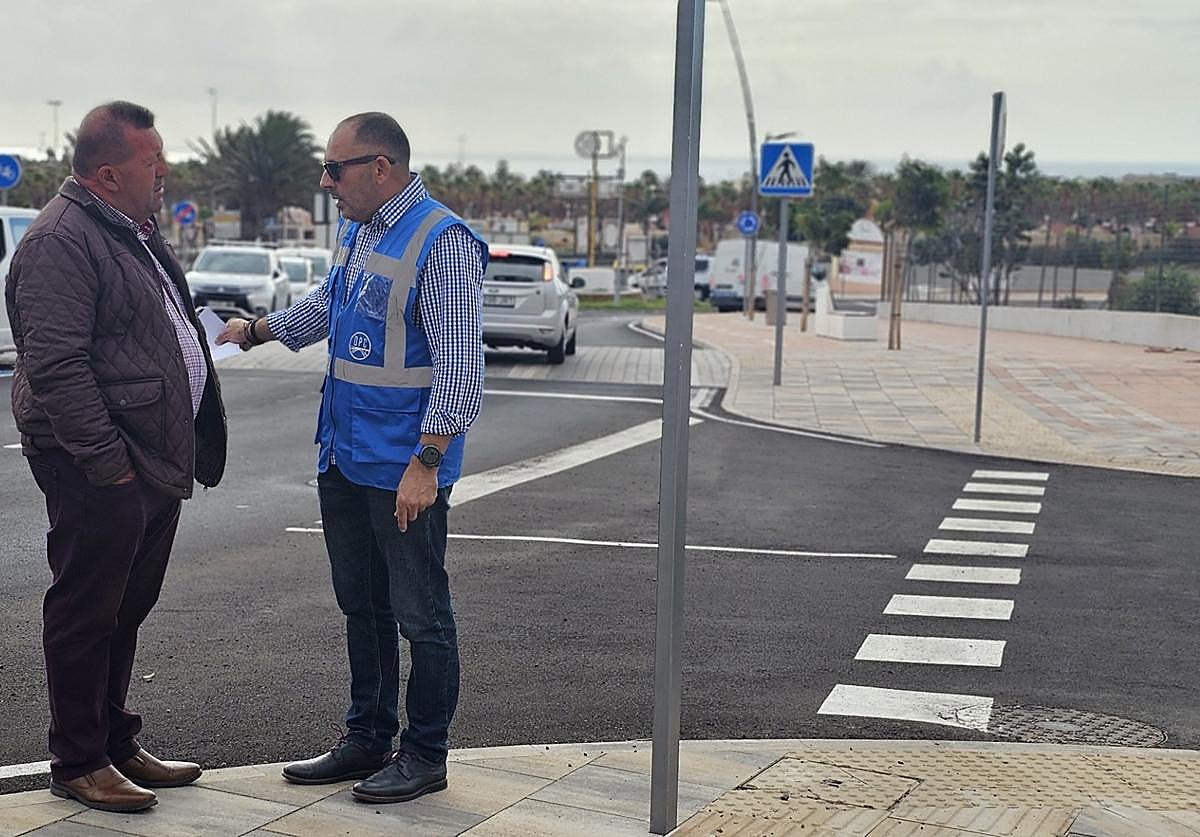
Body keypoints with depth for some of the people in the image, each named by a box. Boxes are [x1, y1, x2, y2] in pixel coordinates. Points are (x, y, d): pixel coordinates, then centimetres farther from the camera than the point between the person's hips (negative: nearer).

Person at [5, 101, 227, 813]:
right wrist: (106, 460, -22)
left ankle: (117, 745, 29)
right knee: (87, 613, 1)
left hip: (153, 465, 10)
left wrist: (201, 441, 20)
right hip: (100, 469, -10)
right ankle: (78, 763, 13)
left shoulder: (137, 234, 17)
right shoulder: (61, 241, -15)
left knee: (126, 612, 17)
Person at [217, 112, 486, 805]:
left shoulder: (442, 241, -16)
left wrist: (426, 462, -24)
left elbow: (459, 366, -21)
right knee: (362, 607, 17)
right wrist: (258, 329, 22)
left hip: (406, 468, -9)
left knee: (421, 615, 3)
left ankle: (426, 753, 15)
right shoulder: (359, 233, 12)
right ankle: (368, 739, 29)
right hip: (344, 457, 9)